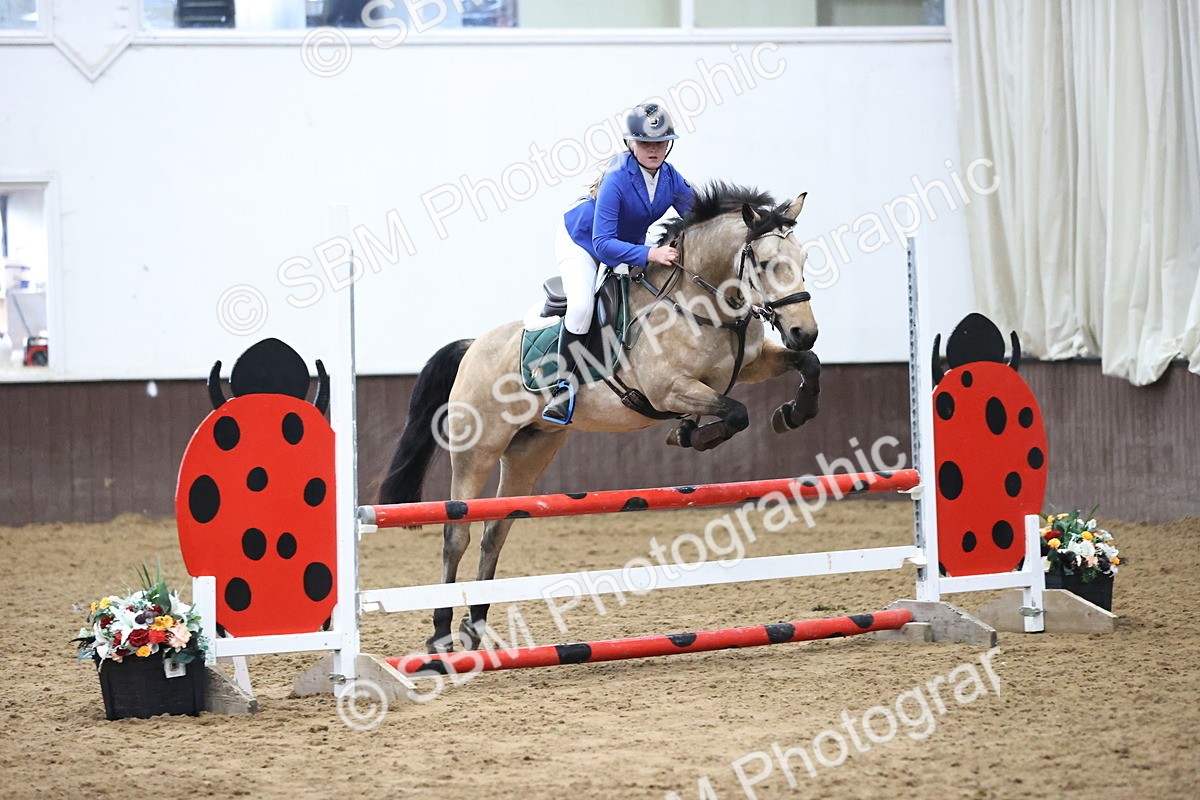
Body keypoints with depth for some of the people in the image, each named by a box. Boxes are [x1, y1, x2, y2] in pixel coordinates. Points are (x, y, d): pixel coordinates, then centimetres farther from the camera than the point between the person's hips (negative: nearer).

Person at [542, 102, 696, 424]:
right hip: (580, 240, -7)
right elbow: (603, 244, -38)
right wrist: (650, 254, -49)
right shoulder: (617, 180, -34)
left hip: (629, 245, 7)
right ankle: (565, 387, -17)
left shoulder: (671, 179, -17)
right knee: (581, 305, -28)